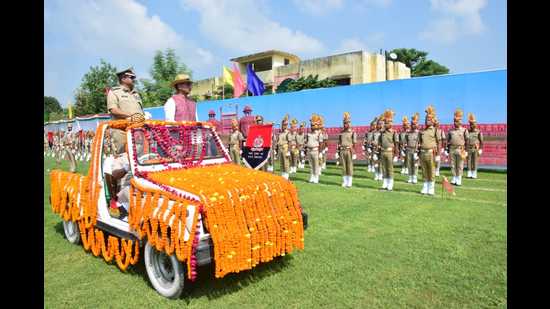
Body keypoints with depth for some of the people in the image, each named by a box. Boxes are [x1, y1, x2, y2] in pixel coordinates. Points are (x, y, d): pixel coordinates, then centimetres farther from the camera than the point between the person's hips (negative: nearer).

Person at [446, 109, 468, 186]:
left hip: (460, 150, -3)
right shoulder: (450, 131, 11)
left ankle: (459, 180, 7)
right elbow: (447, 141, 12)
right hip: (452, 149, 3)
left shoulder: (464, 130, 2)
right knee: (453, 165, 4)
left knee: (460, 166, 1)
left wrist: (466, 151, -5)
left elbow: (467, 141, 1)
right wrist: (447, 150, 6)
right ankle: (454, 179, 12)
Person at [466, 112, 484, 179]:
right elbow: (465, 141, 10)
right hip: (468, 149, 3)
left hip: (475, 149, -2)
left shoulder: (478, 132, -1)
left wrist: (480, 150, -8)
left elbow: (481, 142, -1)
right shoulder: (467, 132, 7)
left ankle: (474, 174, 5)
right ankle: (469, 174, 8)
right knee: (469, 161, 2)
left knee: (474, 162, -1)